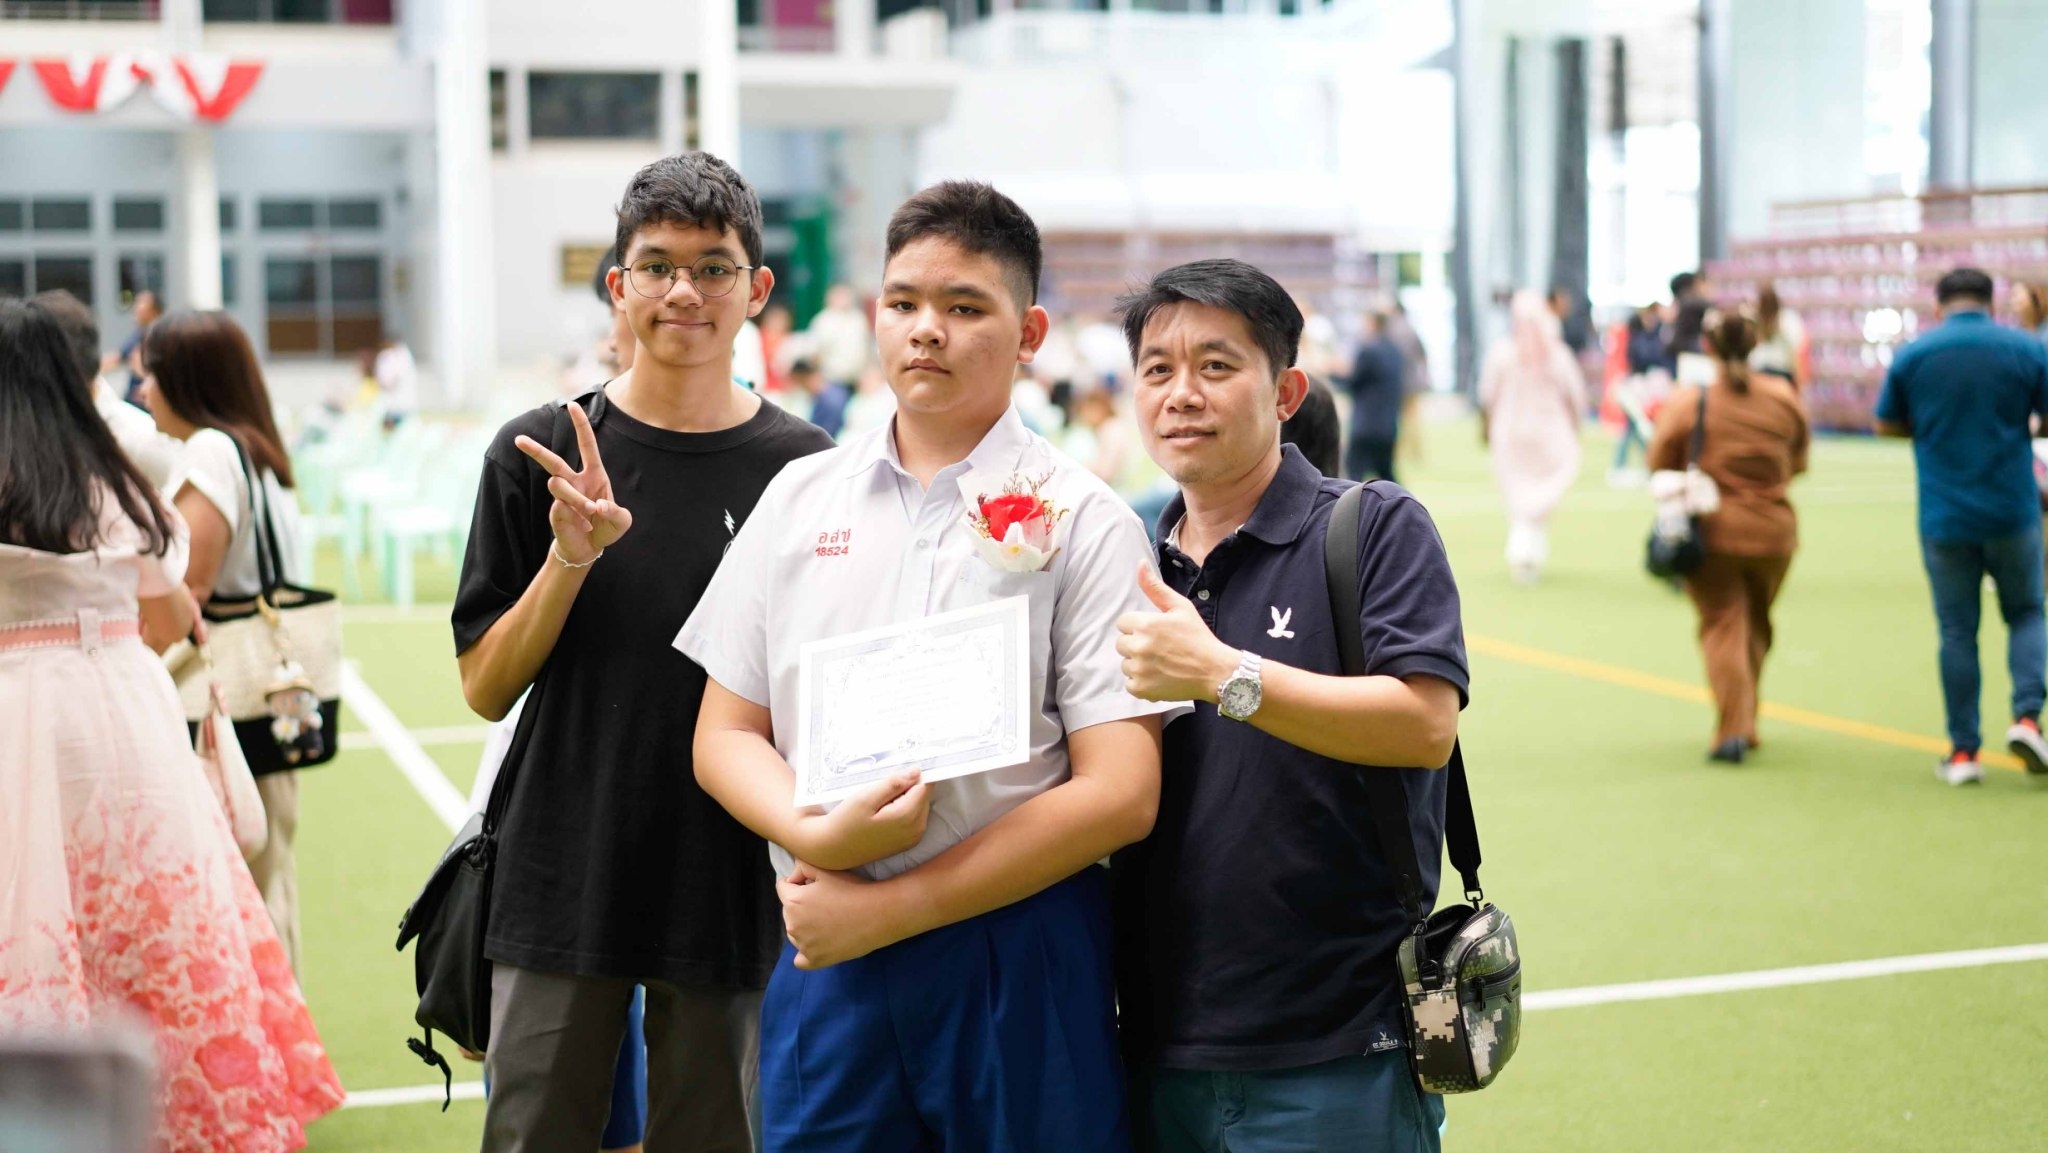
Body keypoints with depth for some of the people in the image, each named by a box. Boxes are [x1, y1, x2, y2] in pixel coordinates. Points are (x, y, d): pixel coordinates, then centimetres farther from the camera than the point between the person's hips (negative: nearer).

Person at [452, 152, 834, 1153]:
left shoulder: (805, 469, -1)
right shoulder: (537, 454, 1)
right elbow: (485, 686, 1)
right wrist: (571, 554, -13)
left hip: (731, 888, 0)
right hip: (562, 882, 0)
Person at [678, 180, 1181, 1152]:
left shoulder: (1085, 523, -3)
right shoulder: (799, 498, 9)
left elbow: (1119, 794, -9)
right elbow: (724, 734, 10)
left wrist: (888, 907, -11)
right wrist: (817, 835, -11)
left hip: (1021, 957, -3)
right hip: (825, 956, 3)